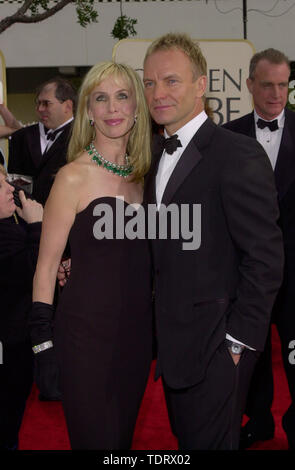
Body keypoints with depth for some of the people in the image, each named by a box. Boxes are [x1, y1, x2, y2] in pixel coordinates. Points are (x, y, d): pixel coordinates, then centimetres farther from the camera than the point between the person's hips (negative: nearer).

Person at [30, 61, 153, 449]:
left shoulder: (141, 174, 7)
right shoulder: (74, 176, -11)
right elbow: (46, 267, -9)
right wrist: (44, 345, -11)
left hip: (138, 330, 6)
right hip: (86, 333, -6)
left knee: (123, 437, 19)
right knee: (96, 440, 4)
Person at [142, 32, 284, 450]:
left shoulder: (239, 156, -16)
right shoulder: (158, 153, 10)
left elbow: (265, 258, -18)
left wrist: (238, 339, -16)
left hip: (215, 349, -7)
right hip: (172, 339, 8)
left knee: (209, 442, 6)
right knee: (184, 438, 20)